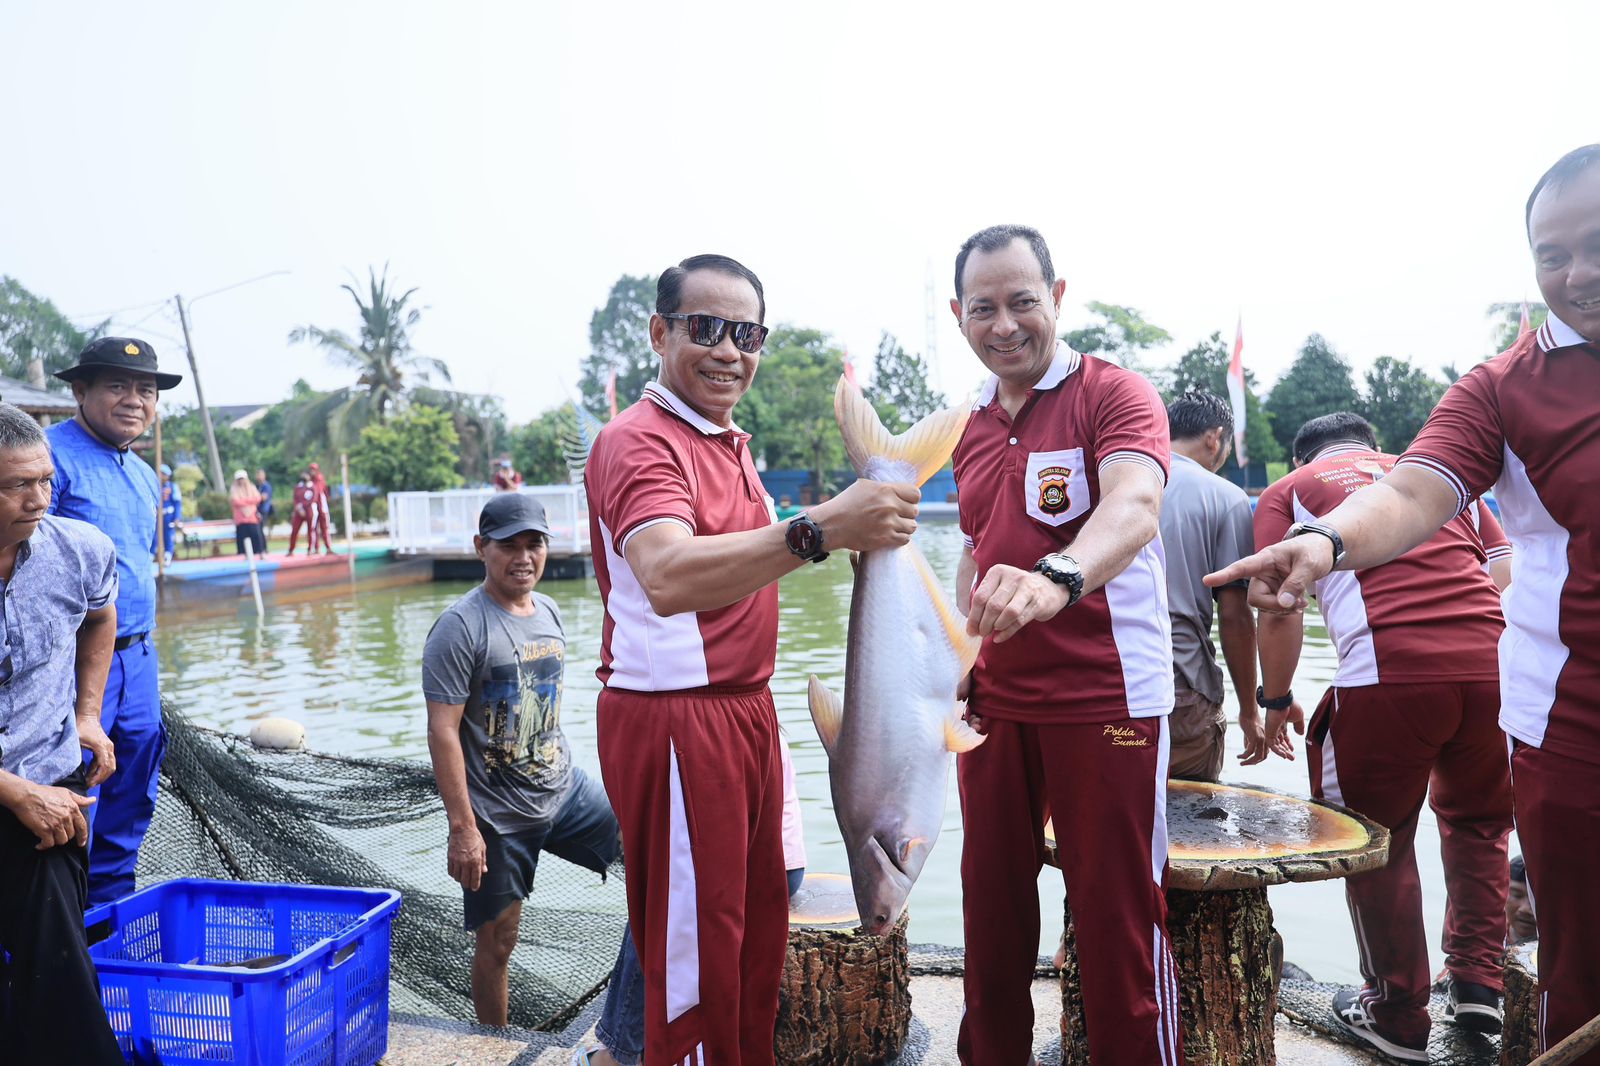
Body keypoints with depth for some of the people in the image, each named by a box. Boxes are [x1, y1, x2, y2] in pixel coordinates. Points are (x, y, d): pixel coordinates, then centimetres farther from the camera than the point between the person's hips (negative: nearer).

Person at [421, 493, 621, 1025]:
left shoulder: (549, 612, 7)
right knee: (497, 943, 6)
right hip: (498, 815, -6)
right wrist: (462, 827, -21)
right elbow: (443, 731, -18)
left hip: (567, 791, 6)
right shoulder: (460, 625, -15)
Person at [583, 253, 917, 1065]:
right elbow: (668, 578, -36)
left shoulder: (730, 442, 16)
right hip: (674, 717, -9)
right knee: (696, 958, 3)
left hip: (744, 711, 9)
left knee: (759, 937, 19)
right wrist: (817, 530, -46)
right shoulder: (639, 441, -16)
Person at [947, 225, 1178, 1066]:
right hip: (995, 702, 6)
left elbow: (1133, 505, -28)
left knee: (1117, 917, 4)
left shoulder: (1115, 395, -9)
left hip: (1105, 697, -6)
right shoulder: (971, 428, 12)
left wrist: (1058, 579, -48)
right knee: (991, 903, 15)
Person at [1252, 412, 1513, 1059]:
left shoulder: (1290, 490, 15)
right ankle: (1477, 983, 26)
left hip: (1386, 675, -4)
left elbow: (1279, 611, 5)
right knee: (1477, 821, 28)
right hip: (1494, 666, 4)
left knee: (1379, 843, 14)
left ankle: (1399, 1019, 24)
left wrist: (1275, 700, 17)